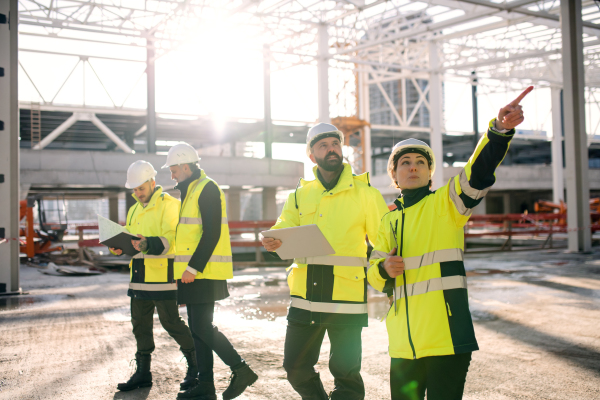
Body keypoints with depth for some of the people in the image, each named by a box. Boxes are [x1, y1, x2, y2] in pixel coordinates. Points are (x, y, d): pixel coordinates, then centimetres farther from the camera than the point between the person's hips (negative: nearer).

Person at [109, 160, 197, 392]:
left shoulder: (169, 204, -7)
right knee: (140, 323, 11)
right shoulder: (135, 210, 19)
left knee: (170, 321, -4)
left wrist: (148, 245, -35)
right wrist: (119, 247, -3)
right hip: (139, 275, 8)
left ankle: (196, 366, 13)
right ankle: (142, 373, 22)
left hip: (162, 275, -8)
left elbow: (170, 240, -17)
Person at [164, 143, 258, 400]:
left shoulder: (207, 189, -11)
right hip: (194, 273, 10)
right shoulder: (191, 191, 19)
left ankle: (241, 370, 1)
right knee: (198, 328, 10)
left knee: (202, 328, -9)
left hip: (204, 273, -10)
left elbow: (212, 234, -20)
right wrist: (185, 269, 18)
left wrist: (193, 268, -22)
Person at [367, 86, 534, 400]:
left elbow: (479, 172, -17)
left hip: (446, 338, -5)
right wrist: (385, 269, -4)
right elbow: (374, 275, 20)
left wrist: (500, 130, -33)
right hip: (404, 342, 5)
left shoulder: (446, 203, 1)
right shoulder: (389, 221, 16)